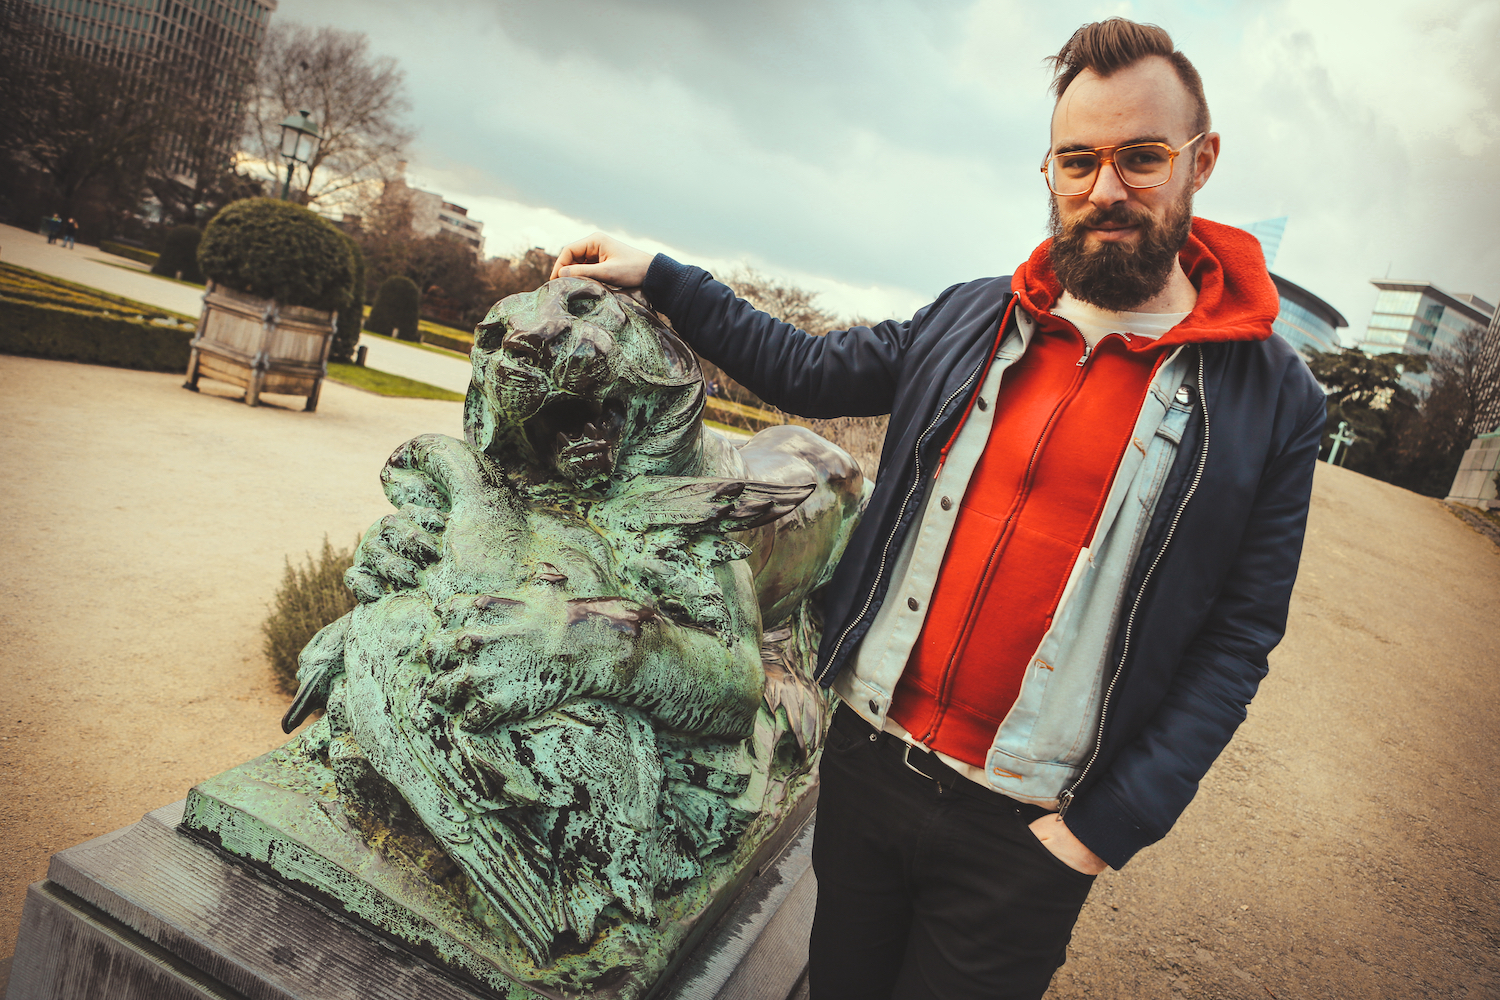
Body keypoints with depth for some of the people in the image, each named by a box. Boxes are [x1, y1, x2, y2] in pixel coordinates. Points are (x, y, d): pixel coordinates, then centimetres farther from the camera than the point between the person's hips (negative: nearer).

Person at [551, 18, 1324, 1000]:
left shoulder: (1270, 399, -7)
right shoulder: (971, 319, 2)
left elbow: (1235, 642, -7)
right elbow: (805, 369, 11)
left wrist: (1107, 830, -12)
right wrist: (657, 276, 9)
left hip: (1021, 829, -3)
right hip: (868, 758, 4)